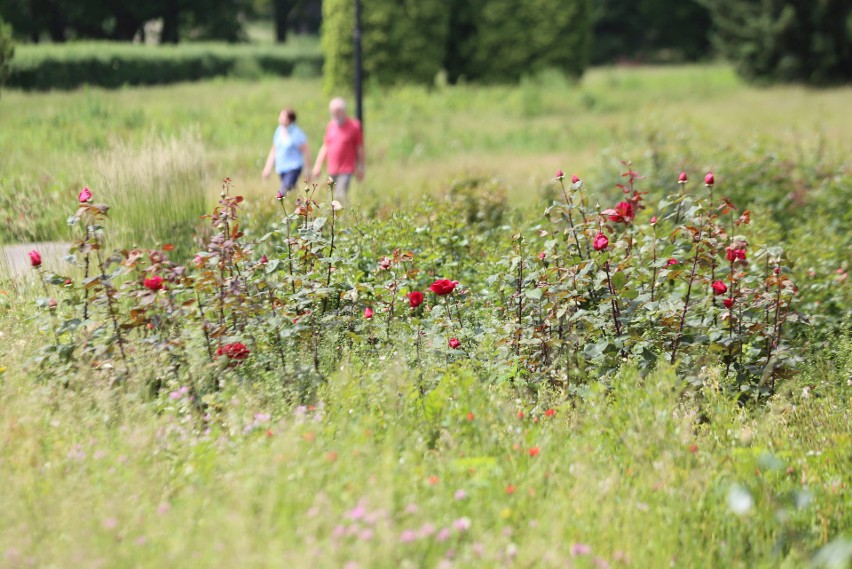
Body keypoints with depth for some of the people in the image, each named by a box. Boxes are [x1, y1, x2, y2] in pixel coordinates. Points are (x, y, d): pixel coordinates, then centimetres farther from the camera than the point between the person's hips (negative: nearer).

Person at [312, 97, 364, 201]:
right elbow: (325, 147, 18)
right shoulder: (330, 126, 11)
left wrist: (360, 168, 1)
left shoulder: (354, 126, -4)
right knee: (333, 197, 9)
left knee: (340, 196, -19)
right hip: (332, 170, 6)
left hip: (346, 170, -6)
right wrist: (318, 165, 13)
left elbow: (360, 149, 1)